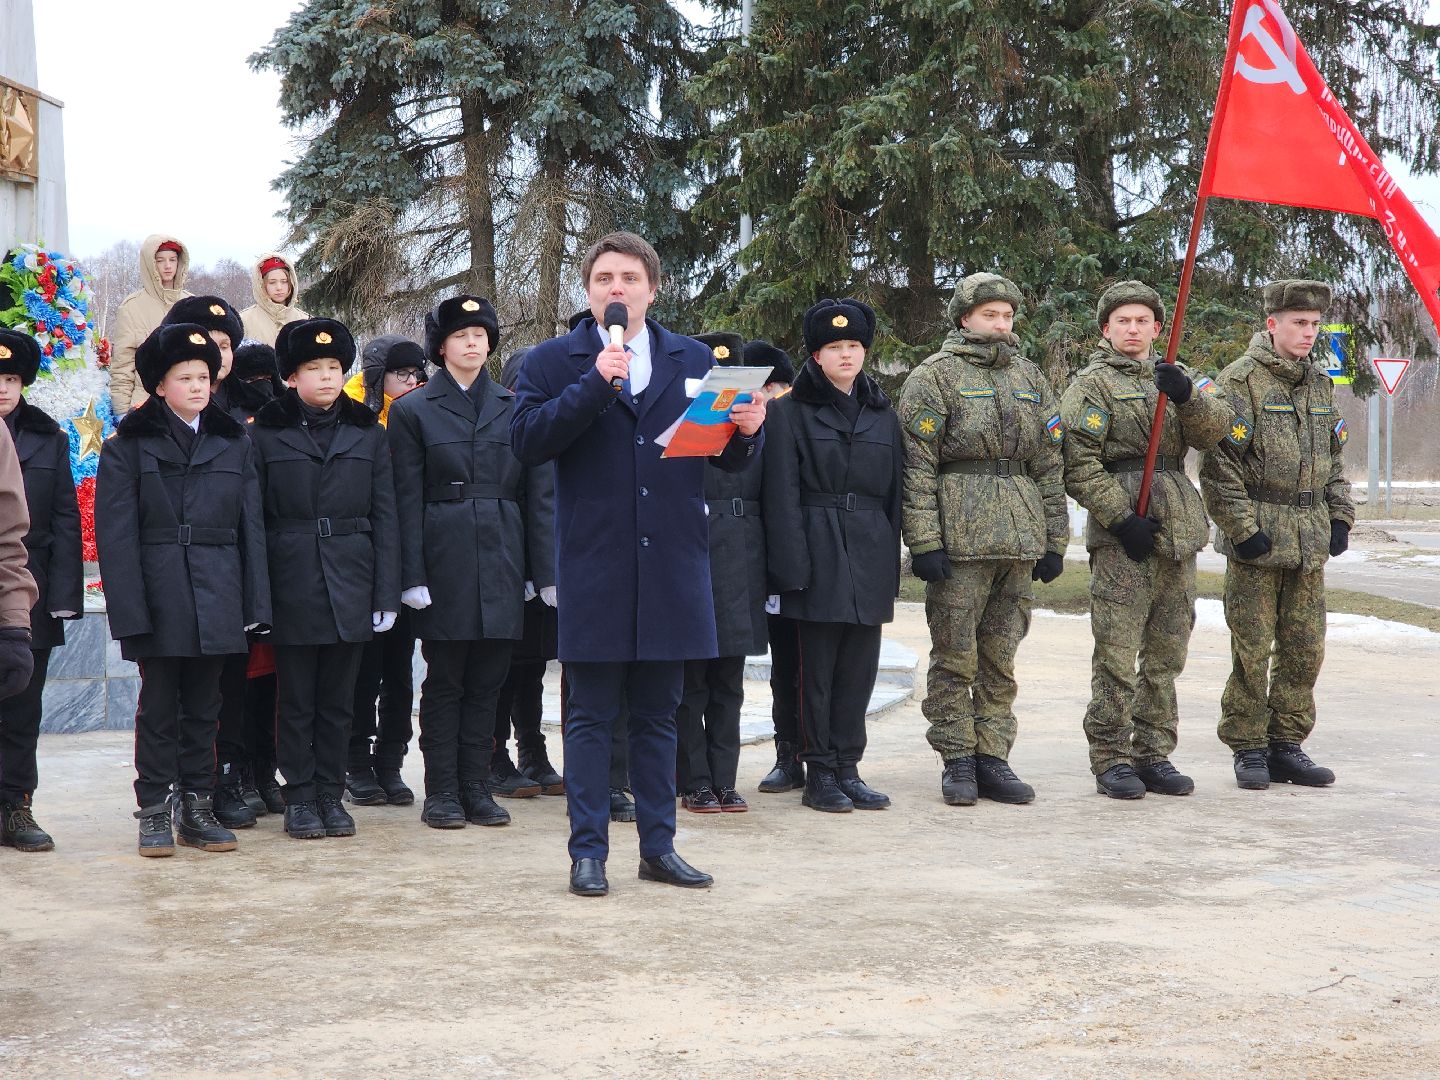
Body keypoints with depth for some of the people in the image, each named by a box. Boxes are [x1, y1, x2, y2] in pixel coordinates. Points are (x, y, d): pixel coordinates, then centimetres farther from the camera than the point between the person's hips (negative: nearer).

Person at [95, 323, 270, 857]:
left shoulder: (234, 444, 11)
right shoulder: (129, 447, 1)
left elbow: (250, 528, 10)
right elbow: (116, 536, -4)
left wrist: (256, 602, 3)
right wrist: (129, 609, -13)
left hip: (216, 601, 3)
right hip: (159, 597, -3)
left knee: (203, 707, 8)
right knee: (159, 707, 2)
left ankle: (197, 807, 16)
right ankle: (154, 813, 9)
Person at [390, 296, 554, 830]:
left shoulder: (514, 407, 11)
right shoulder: (413, 410, 3)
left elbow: (537, 493, 9)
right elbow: (408, 500, -1)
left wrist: (546, 570, 2)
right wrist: (413, 576, -8)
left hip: (501, 561, 3)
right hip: (445, 560, -3)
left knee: (487, 680, 6)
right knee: (444, 680, 2)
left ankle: (476, 787, 14)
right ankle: (442, 792, 10)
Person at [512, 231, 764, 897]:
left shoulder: (693, 360, 13)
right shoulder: (553, 362, 4)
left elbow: (727, 459, 12)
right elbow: (526, 442, -12)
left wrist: (747, 431, -11)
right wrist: (596, 383, -18)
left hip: (672, 566, 3)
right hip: (593, 564, -3)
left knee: (658, 714, 11)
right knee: (591, 716, 2)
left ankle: (658, 847, 19)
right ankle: (588, 852, 9)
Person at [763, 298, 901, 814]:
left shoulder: (882, 414, 15)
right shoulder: (792, 410, 0)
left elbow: (893, 494, 17)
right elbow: (783, 495, -6)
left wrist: (892, 565, 11)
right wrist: (791, 567, -13)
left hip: (871, 556, 5)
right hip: (819, 555, -4)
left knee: (859, 667, 6)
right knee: (818, 668, -1)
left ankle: (847, 768, 15)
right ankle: (819, 772, 7)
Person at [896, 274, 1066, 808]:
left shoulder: (1029, 377, 16)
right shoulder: (934, 375, -1)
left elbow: (1049, 464, 18)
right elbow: (917, 465, -7)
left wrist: (1054, 541, 13)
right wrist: (923, 541, -14)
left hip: (1019, 541, 5)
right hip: (959, 538, -5)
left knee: (1001, 658, 9)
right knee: (955, 658, 0)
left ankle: (992, 758, 15)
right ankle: (957, 761, 9)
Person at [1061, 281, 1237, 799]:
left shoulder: (1178, 377, 17)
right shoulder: (1090, 385, 1)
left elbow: (1217, 427, -1)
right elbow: (1079, 465, -9)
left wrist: (1187, 396, -19)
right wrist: (1121, 518, -16)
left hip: (1178, 532, 6)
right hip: (1122, 539, -6)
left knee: (1166, 654, 10)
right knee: (1117, 654, -6)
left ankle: (1154, 755, 19)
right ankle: (1111, 761, 1)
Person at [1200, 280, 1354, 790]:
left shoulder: (1319, 384, 15)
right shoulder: (1241, 380, -8)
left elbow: (1334, 457, 23)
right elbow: (1219, 464, -12)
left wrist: (1340, 517, 12)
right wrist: (1242, 529, -16)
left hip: (1311, 538, 6)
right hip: (1258, 537, -6)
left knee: (1305, 648, 7)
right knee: (1252, 648, -2)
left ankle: (1286, 746, 17)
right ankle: (1249, 749, 8)